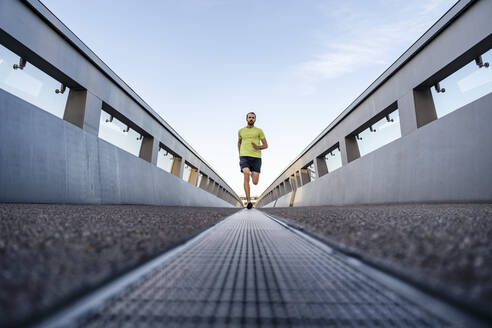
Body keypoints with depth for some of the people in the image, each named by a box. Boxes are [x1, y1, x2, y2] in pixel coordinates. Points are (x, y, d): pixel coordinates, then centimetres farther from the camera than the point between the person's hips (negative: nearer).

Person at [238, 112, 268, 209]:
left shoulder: (259, 131, 10)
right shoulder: (241, 131, 17)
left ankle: (252, 173, 33)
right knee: (246, 177, -24)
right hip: (244, 157, 0)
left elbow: (266, 145, 9)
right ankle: (249, 201, -19)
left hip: (256, 157, 0)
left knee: (255, 182, -5)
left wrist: (258, 147, -13)